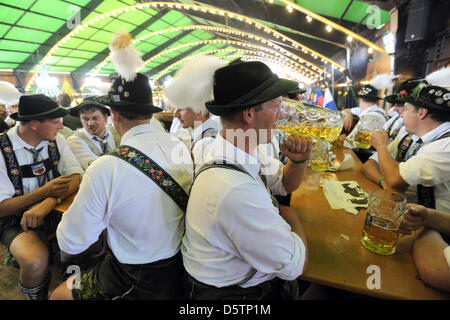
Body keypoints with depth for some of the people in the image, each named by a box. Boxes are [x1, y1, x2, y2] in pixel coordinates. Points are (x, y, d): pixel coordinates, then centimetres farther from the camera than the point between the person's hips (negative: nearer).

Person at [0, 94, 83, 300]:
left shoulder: (57, 141, -2)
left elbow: (76, 177, -9)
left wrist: (47, 203, -25)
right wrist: (45, 191, -26)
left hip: (54, 209, 4)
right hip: (17, 220, -4)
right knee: (36, 262, -32)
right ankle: (38, 297, 2)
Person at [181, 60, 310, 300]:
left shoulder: (239, 153, -8)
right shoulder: (235, 190, -36)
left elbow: (286, 183, 8)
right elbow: (295, 266, -24)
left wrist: (299, 161, -11)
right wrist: (290, 216, -8)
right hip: (231, 292, -7)